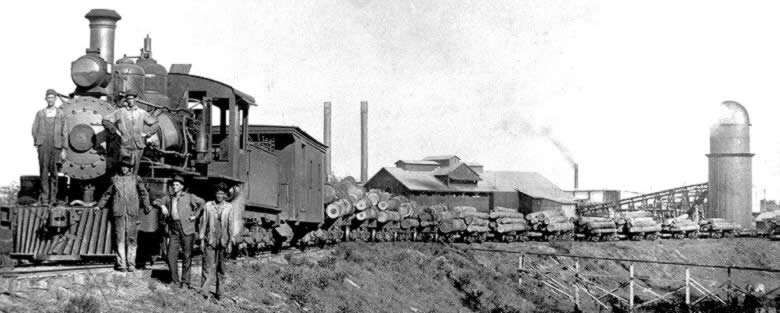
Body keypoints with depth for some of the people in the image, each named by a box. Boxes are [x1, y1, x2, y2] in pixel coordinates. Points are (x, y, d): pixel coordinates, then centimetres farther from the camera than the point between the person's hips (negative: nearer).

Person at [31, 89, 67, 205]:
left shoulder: (60, 114, 8)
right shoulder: (40, 113, 9)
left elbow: (64, 132, 7)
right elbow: (34, 130, 11)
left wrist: (63, 149, 3)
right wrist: (37, 143, 1)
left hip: (56, 145, 0)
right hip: (43, 146, 0)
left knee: (53, 171, 2)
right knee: (43, 170, -8)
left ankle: (53, 196, 11)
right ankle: (44, 197, -8)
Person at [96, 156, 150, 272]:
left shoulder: (135, 179, 8)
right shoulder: (114, 179, 10)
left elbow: (143, 193, 18)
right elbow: (107, 194, 21)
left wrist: (147, 205, 12)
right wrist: (99, 206, 23)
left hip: (132, 212, 0)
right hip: (119, 212, 0)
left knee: (132, 238, -1)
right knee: (120, 238, -3)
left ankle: (131, 263, 3)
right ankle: (121, 263, -1)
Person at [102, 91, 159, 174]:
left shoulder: (142, 113, 7)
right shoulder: (120, 112, 3)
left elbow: (156, 125, 14)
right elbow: (105, 121, 7)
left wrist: (147, 133, 2)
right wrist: (115, 131, -1)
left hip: (138, 146, 1)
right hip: (125, 146, -1)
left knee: (134, 170, 2)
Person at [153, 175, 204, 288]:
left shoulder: (189, 197, 3)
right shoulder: (169, 198, 17)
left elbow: (202, 203, -3)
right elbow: (156, 202, 18)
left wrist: (195, 215, -8)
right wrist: (162, 206, -1)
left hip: (187, 230, -4)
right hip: (174, 230, 4)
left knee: (187, 256, -1)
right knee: (171, 255, -3)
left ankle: (185, 281, 6)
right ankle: (175, 281, 7)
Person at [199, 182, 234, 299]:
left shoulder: (229, 207, 3)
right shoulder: (208, 205, 2)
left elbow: (230, 225, 5)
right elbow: (203, 222, 5)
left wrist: (230, 242, 3)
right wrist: (201, 239, 3)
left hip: (223, 241, 1)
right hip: (210, 240, -1)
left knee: (220, 267, 9)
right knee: (208, 265, -9)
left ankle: (218, 290, 18)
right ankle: (204, 290, -12)